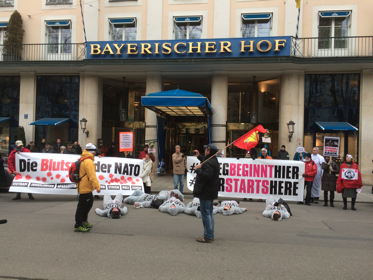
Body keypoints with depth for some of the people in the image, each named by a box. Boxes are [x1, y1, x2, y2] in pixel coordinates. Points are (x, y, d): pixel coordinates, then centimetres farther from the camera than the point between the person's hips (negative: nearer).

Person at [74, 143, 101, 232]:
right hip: (85, 188, -11)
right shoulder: (88, 161, -20)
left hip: (83, 187, 11)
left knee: (89, 203, 21)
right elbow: (92, 176, -25)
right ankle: (78, 225, 0)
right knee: (82, 206, -5)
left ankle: (84, 221, 32)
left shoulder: (82, 160, 14)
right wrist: (97, 186, -25)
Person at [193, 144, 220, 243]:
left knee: (205, 213, -5)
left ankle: (207, 237, -1)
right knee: (209, 213, 17)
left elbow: (206, 176, -33)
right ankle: (210, 235, 26)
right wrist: (199, 156, 32)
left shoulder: (208, 163, -22)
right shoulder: (214, 160, 12)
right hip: (211, 191, 11)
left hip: (205, 192, -11)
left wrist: (198, 169, -21)